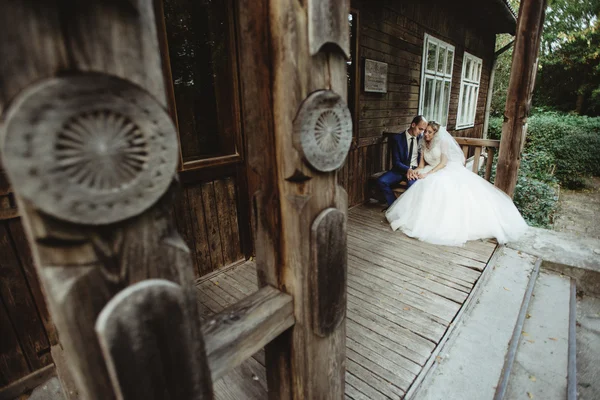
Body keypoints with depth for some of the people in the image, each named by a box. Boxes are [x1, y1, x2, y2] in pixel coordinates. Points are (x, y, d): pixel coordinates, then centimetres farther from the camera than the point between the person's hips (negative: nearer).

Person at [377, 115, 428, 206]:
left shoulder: (422, 138, 6)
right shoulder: (398, 138, -3)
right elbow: (396, 161, -8)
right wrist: (407, 169, -26)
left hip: (415, 169, 0)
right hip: (400, 169, 0)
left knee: (412, 184, -35)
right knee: (381, 181, -25)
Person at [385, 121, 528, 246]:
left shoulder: (443, 141, -5)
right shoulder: (425, 144, 13)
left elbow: (443, 162, -13)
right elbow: (422, 162, 7)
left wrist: (428, 173, -25)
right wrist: (419, 170, -18)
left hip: (449, 171, -5)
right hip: (434, 173, 5)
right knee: (425, 188, -23)